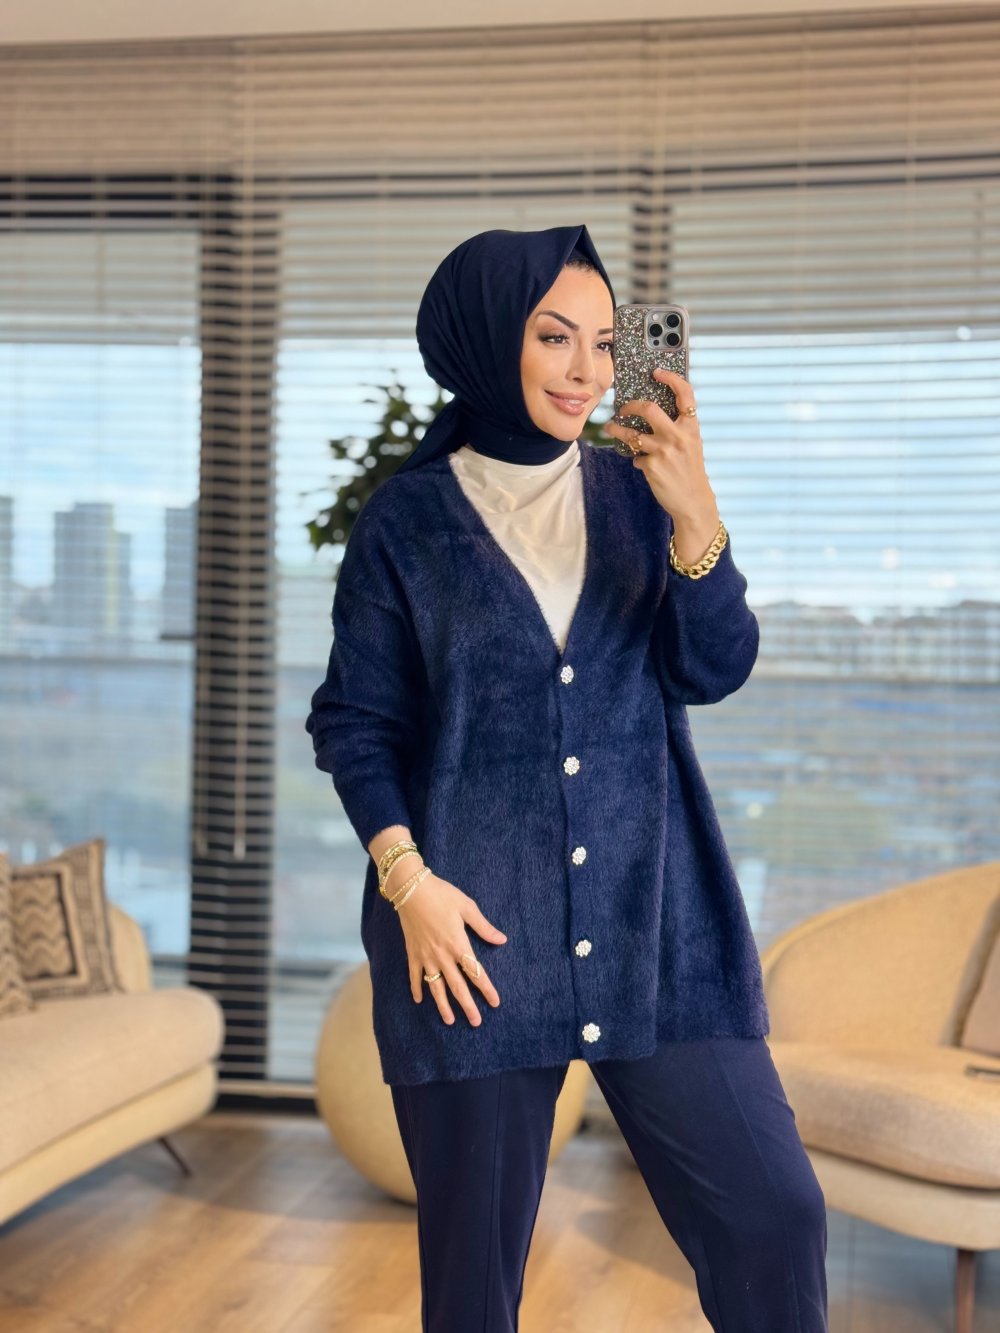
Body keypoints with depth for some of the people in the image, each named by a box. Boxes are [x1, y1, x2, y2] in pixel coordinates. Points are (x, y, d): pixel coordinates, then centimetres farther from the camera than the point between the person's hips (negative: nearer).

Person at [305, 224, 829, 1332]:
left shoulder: (631, 491, 8)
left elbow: (715, 670, -1)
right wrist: (407, 877, -11)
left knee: (775, 1213, -2)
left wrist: (693, 513, -17)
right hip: (472, 926, -2)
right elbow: (354, 722, 2)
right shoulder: (407, 519, 1)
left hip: (655, 913, 2)